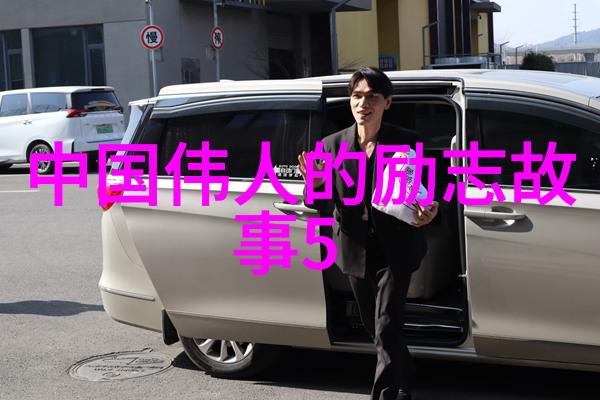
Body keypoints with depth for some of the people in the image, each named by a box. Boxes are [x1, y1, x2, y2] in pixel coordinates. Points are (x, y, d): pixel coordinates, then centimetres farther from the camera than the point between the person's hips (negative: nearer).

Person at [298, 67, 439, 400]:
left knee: (386, 329, -10)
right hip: (355, 251, 4)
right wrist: (315, 186, -22)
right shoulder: (332, 145, 0)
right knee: (374, 327, 18)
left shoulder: (405, 143, -7)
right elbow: (324, 207, 0)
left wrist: (425, 214, -26)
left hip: (395, 251, -4)